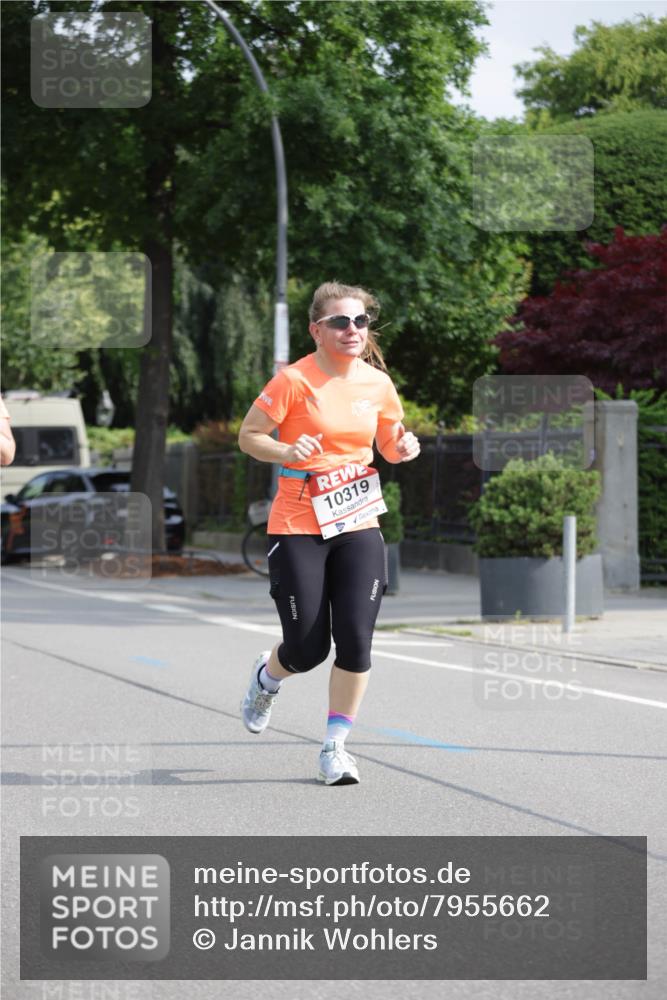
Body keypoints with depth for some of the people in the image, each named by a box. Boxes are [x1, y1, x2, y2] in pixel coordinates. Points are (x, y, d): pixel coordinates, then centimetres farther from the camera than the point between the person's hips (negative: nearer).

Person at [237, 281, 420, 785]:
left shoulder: (378, 383, 5)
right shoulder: (294, 380, -10)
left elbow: (389, 443, 20)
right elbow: (248, 436, -5)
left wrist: (403, 447, -3)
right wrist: (287, 452, -24)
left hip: (359, 526, 4)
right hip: (297, 529, -3)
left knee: (355, 640, -9)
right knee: (307, 649, -2)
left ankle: (335, 746, 5)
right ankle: (268, 676, 35)